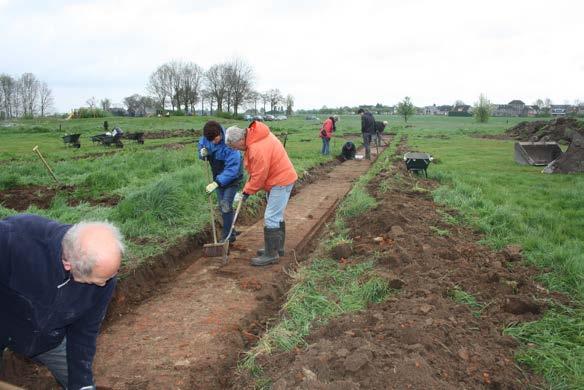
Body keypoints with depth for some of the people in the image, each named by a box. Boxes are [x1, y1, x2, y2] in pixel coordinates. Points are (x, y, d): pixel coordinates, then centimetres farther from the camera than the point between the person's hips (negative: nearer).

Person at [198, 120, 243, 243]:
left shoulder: (230, 144, -32)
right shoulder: (206, 139, -13)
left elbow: (232, 169, -34)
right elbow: (201, 145, 9)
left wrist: (217, 182, -39)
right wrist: (202, 153, -17)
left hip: (232, 178, -7)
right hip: (218, 177, 7)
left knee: (226, 205, -13)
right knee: (222, 206, 11)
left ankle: (228, 236, 0)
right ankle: (230, 232, 26)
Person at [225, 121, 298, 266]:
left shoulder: (258, 149, -29)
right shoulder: (253, 134, 3)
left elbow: (259, 176, -22)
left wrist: (248, 190, -6)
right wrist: (249, 187, 9)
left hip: (281, 182, -10)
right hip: (280, 178, 10)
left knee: (271, 218, -8)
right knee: (276, 216, 17)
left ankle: (271, 254, 0)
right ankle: (277, 248, 29)